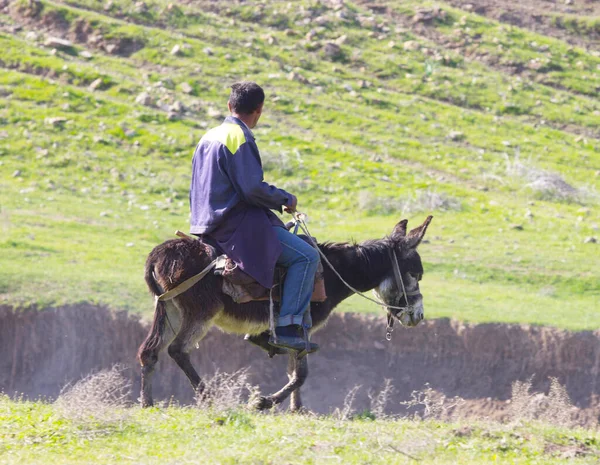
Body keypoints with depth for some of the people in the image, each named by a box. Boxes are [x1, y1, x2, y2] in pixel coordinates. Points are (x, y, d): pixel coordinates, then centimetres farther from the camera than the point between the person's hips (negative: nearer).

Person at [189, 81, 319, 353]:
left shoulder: (209, 137, 15)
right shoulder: (240, 138, -15)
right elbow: (253, 188, -24)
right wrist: (286, 199, -8)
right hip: (236, 226, -10)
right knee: (306, 256, -11)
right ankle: (288, 328, -19)